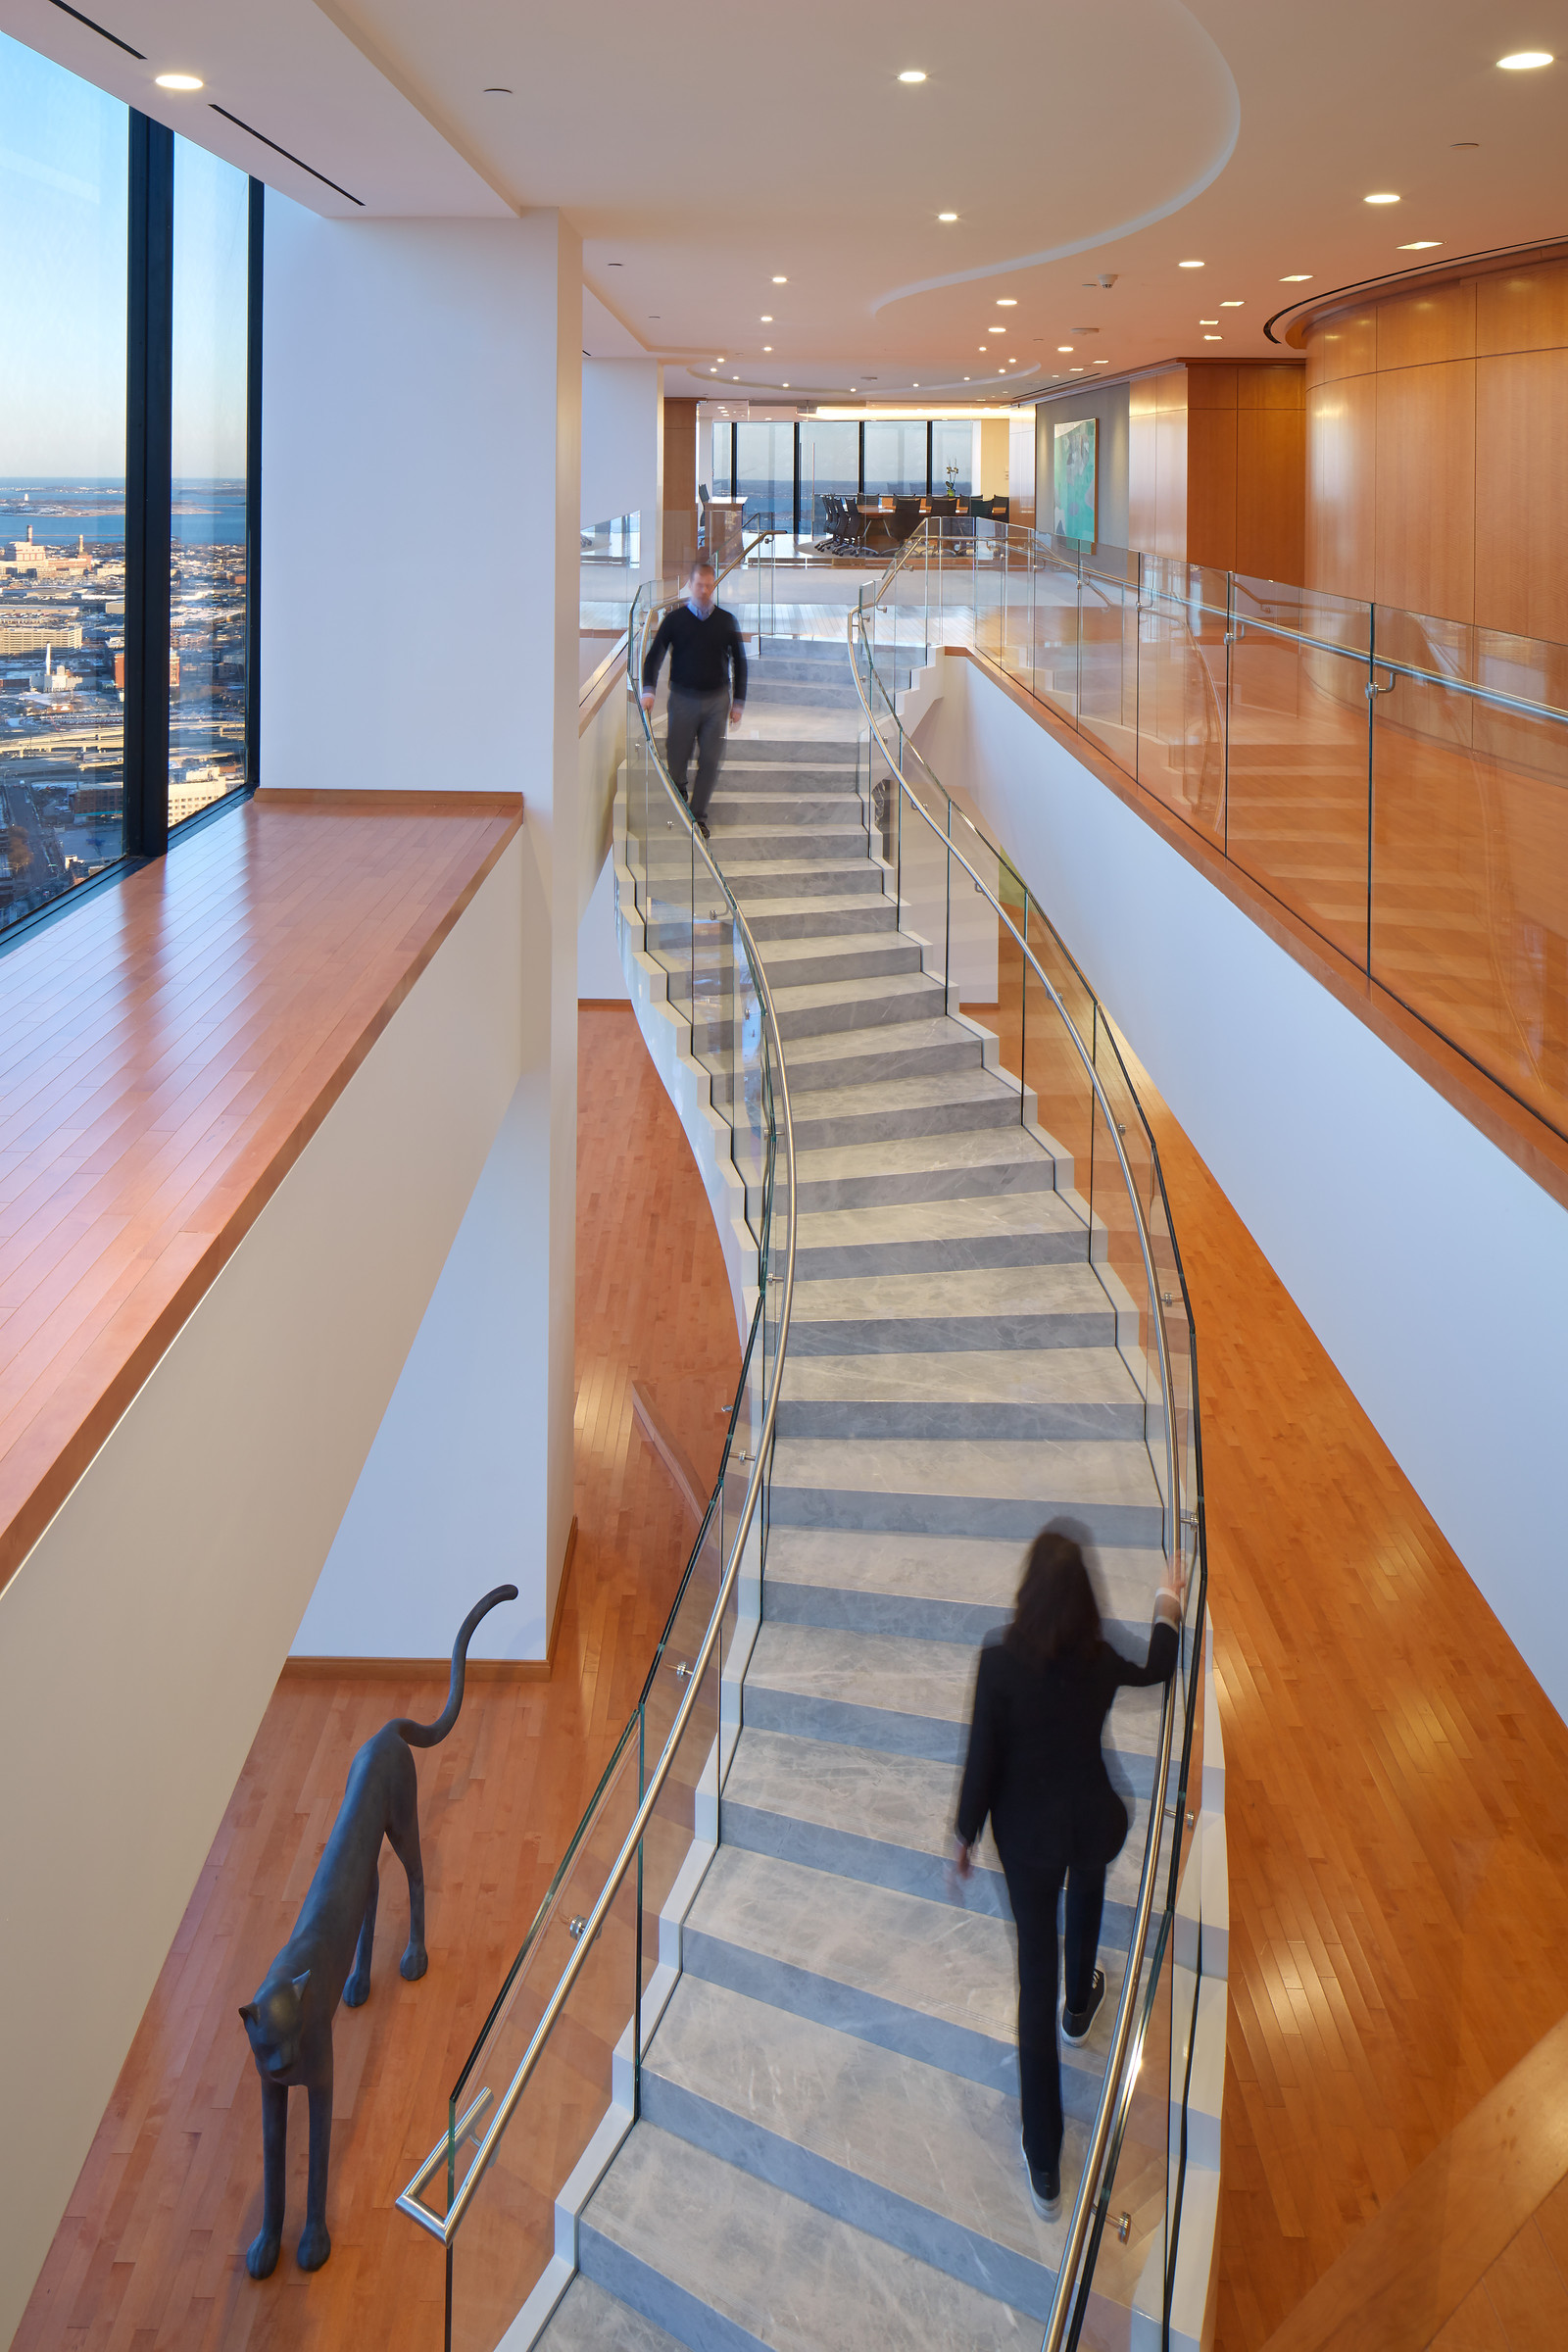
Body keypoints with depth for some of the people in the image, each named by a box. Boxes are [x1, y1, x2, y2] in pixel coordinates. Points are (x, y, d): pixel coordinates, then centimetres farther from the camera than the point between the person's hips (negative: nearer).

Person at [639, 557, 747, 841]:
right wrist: (648, 690, -15)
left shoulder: (726, 621, 5)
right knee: (677, 758, 2)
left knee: (710, 760, -2)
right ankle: (679, 793, 32)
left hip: (716, 699, 1)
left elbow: (739, 662, 11)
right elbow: (654, 655, -1)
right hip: (683, 698, -1)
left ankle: (698, 815, 10)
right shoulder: (674, 618, 1)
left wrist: (738, 702, 6)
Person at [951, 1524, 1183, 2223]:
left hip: (1026, 1830, -1)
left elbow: (982, 1757, -15)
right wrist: (1168, 1610, 26)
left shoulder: (1001, 1659, -24)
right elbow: (1158, 1670, 8)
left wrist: (964, 1836, 0)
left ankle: (1044, 2166, 11)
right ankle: (1079, 2007, 65)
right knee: (1086, 1890, 38)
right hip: (1092, 1819, 1)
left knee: (1035, 1969, 9)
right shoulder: (1103, 1659, -16)